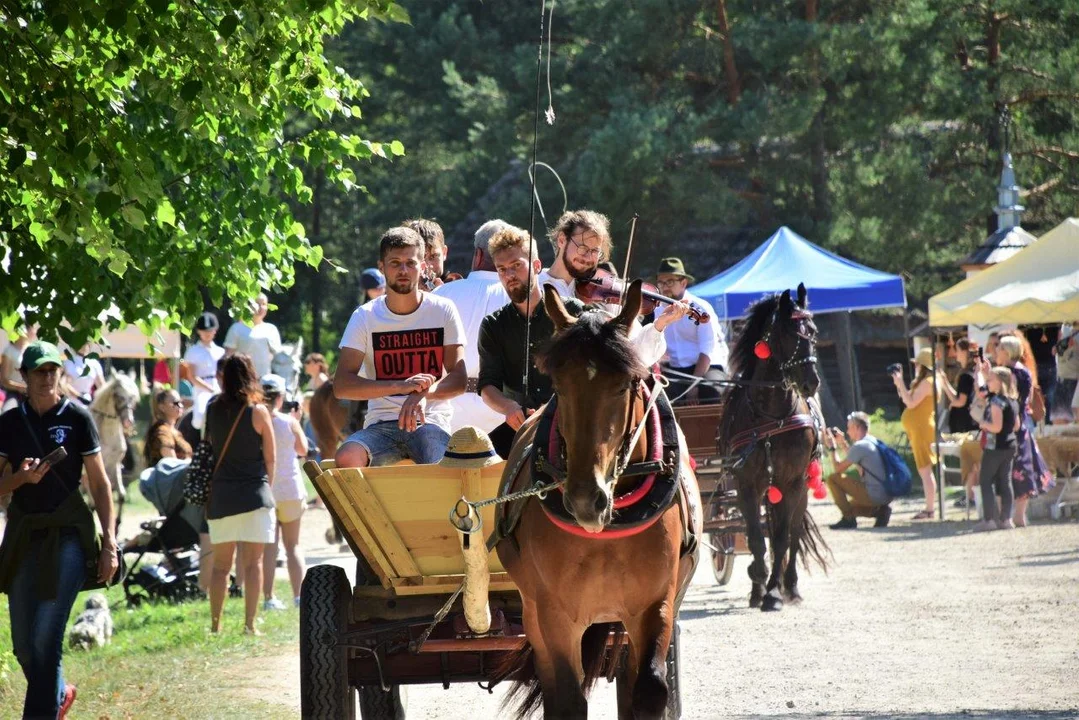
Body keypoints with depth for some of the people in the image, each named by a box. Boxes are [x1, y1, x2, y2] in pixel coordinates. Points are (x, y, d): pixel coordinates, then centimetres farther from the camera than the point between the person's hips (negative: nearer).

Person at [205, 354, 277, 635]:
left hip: (220, 493, 3)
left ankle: (215, 623, 10)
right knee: (253, 562, -1)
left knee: (221, 563, 10)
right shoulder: (257, 411, -6)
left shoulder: (213, 409, 2)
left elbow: (209, 446, 6)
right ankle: (250, 624, -5)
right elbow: (271, 458, -2)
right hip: (253, 493, -3)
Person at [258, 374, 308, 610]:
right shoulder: (289, 422, -7)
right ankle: (299, 595, 3)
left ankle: (269, 597, -1)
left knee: (268, 547, 5)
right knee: (293, 544, 10)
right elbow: (303, 449, 6)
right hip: (290, 489, 0)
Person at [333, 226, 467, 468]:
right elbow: (341, 385, -7)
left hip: (429, 421, -1)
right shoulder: (365, 317, 4)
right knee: (346, 458, -32)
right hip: (381, 424, 1)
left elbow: (459, 379, -1)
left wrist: (424, 393, -24)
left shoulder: (443, 311, 5)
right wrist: (402, 386, -21)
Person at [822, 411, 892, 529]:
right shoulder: (874, 442, 13)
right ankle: (880, 511, 8)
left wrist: (832, 448, 6)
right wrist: (843, 443, 25)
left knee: (832, 479, -4)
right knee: (851, 504, 31)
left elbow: (839, 468, -7)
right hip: (887, 496, 9)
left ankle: (848, 518, -3)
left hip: (873, 496, -9)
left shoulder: (859, 446, -14)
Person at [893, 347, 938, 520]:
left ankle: (929, 509, -12)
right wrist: (900, 385, 13)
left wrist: (900, 384, -14)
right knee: (924, 470, 11)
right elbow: (909, 400, 19)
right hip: (918, 430, 10)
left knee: (925, 470, -11)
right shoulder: (923, 382, 17)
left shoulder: (927, 382, -14)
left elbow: (911, 403, -20)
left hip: (922, 429, -10)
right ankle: (929, 508, 14)